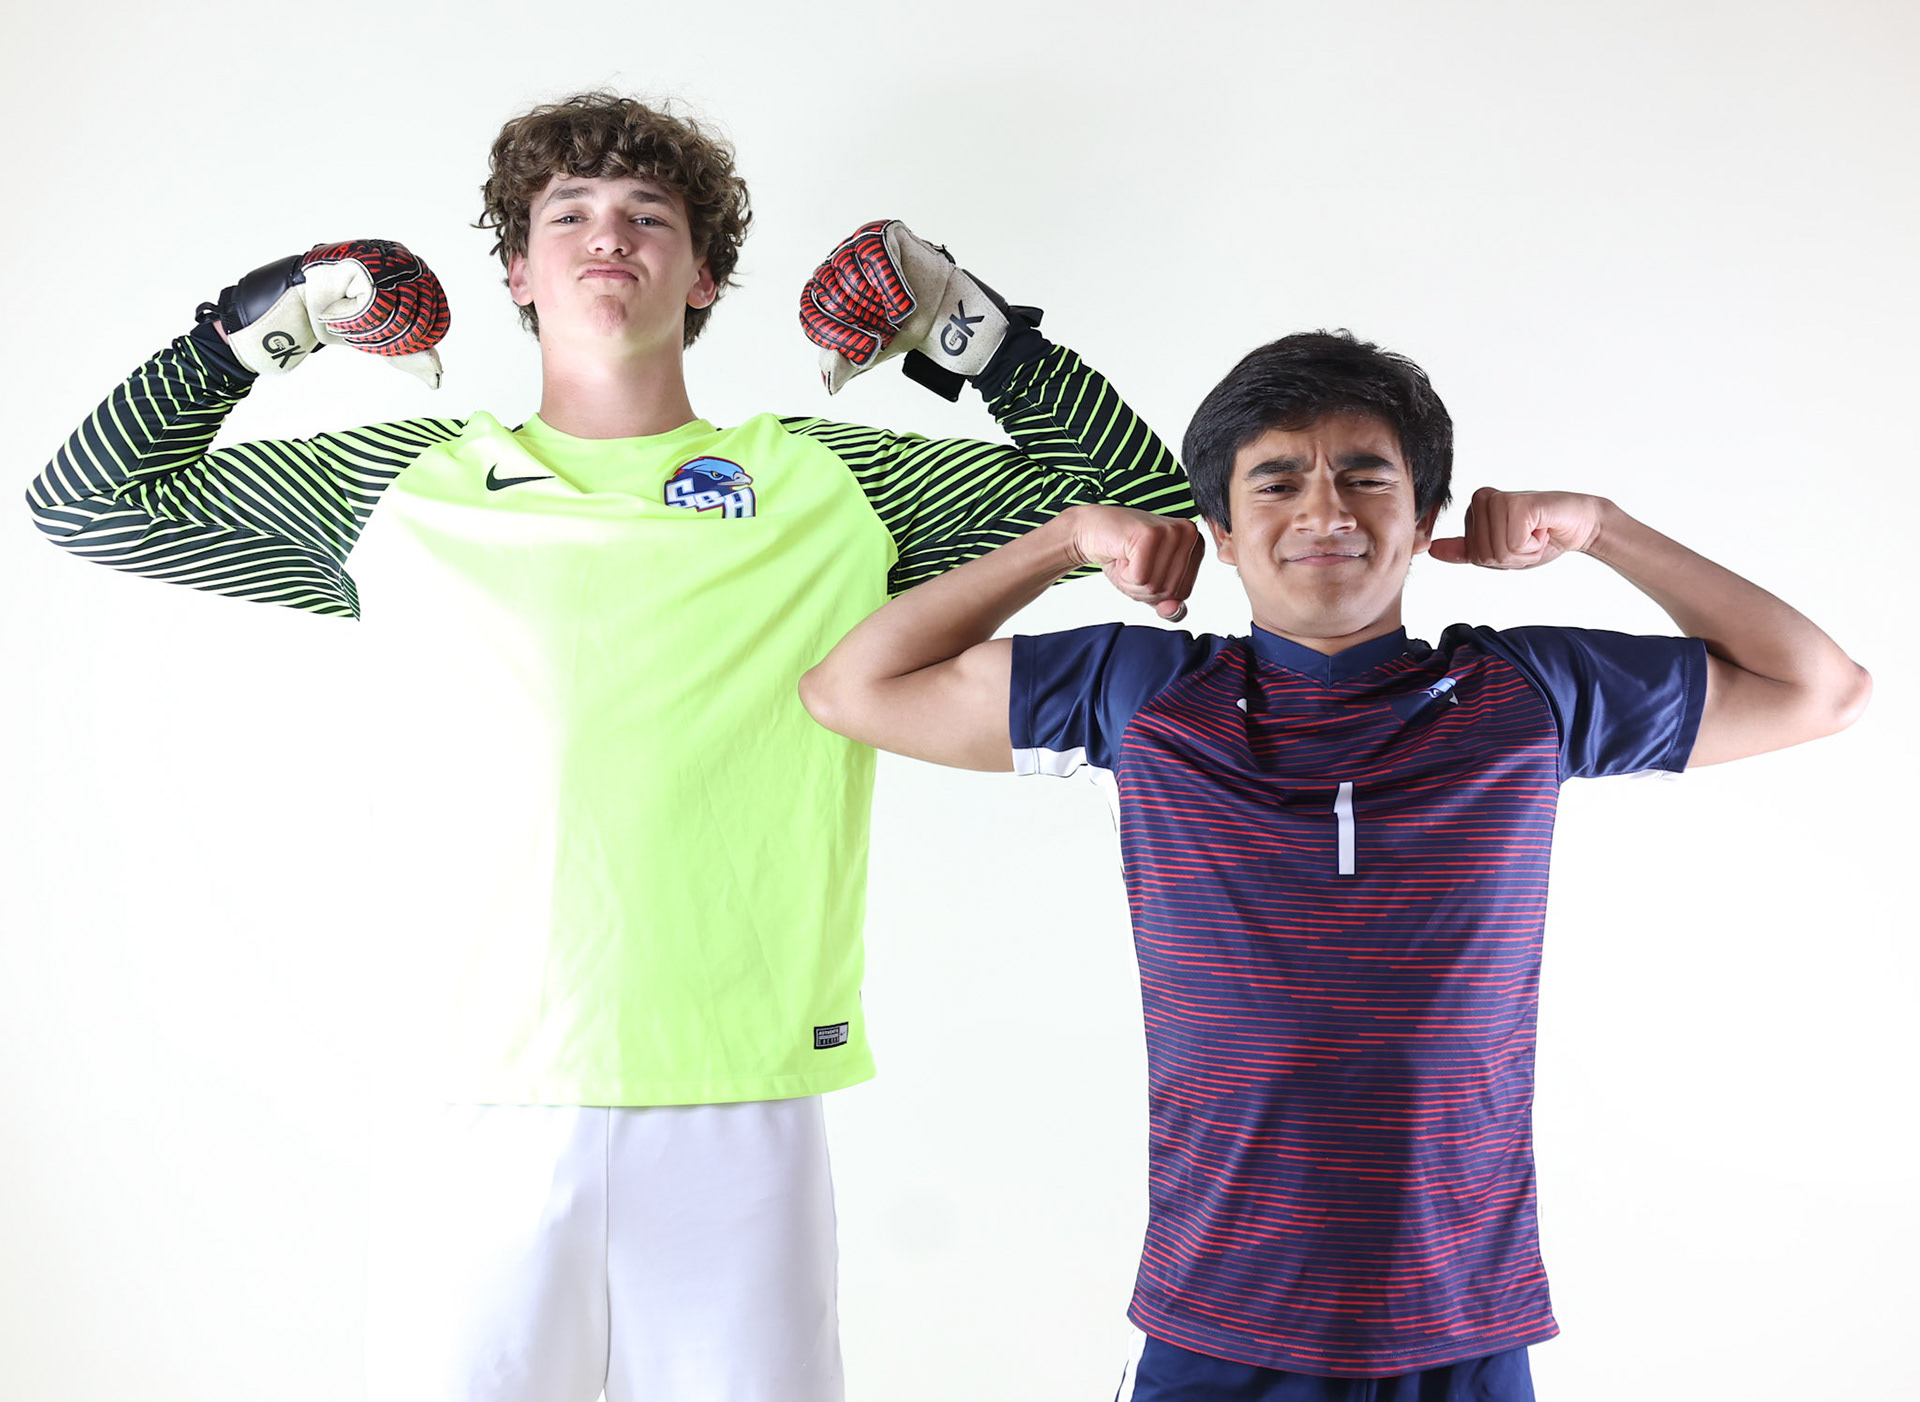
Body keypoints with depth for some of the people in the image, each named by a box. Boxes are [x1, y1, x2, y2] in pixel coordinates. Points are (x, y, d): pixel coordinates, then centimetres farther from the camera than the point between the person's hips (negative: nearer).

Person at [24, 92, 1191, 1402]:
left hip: (741, 1108, 0)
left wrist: (971, 323, 6)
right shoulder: (406, 485, 10)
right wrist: (265, 322, 10)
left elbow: (1140, 496, 13)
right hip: (477, 1103, 1)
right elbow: (87, 501, 17)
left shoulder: (836, 483, 8)